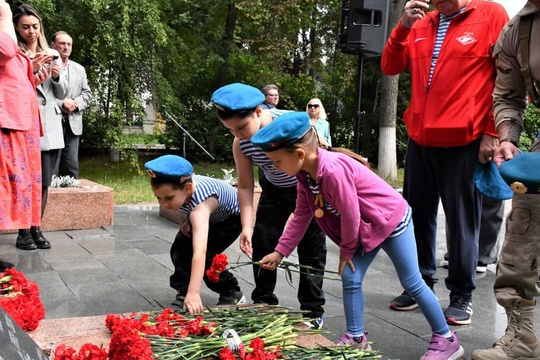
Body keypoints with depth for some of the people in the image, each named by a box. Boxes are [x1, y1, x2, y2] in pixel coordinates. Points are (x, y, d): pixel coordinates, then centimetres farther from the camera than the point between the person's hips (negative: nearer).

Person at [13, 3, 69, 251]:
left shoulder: (52, 55, 15)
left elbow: (62, 93, 15)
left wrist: (57, 76, -4)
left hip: (50, 126, 4)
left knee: (44, 182, 6)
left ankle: (36, 228, 16)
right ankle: (23, 232, 5)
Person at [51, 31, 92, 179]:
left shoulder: (79, 69, 19)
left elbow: (87, 94, 14)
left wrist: (75, 104, -5)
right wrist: (61, 103, -16)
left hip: (73, 124, 5)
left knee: (71, 167, 7)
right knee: (51, 166, -5)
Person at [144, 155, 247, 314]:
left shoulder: (200, 203, -47)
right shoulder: (178, 186, -27)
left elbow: (200, 251, -58)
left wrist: (194, 293, -66)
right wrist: (189, 220, -14)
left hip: (232, 217, -6)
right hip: (210, 215, 7)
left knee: (205, 255, -19)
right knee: (179, 250, -9)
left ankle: (232, 293, 2)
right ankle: (183, 293, 6)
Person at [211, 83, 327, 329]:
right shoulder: (240, 144, -20)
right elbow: (245, 186, -11)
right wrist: (247, 226, -16)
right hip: (274, 191, 4)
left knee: (311, 248, -1)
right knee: (261, 244, 4)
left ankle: (313, 312, 11)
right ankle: (263, 303, 21)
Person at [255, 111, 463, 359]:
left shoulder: (333, 170, -36)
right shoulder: (305, 174, -6)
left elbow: (350, 216, -27)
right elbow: (301, 216, 4)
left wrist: (346, 250, -9)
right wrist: (279, 252, 2)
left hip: (393, 220, -8)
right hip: (366, 227, 8)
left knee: (412, 283, 2)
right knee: (350, 278, 3)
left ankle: (446, 340, 18)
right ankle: (356, 339, 17)